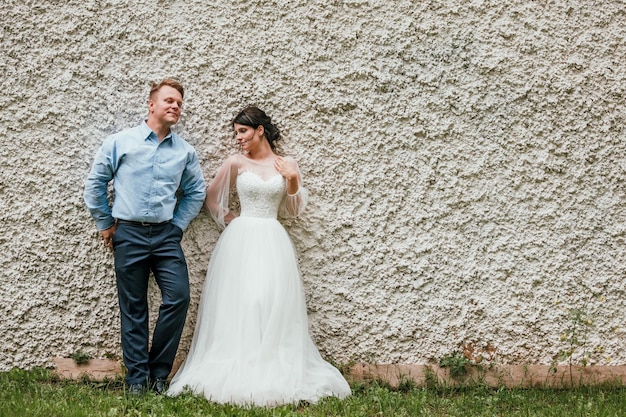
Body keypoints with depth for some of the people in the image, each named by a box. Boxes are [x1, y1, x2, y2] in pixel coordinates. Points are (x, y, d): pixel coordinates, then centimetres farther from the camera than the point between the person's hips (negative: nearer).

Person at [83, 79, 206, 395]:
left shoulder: (185, 152, 6)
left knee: (178, 298, -10)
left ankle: (159, 373, 7)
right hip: (129, 235, -2)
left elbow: (196, 192, 16)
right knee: (133, 308, 4)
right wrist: (105, 224, 7)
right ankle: (137, 378, 12)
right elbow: (95, 184, 6)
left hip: (166, 236, 2)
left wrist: (178, 225, 8)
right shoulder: (120, 142, 0)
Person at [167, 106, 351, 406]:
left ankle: (276, 374, 6)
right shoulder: (236, 162, 2)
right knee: (239, 304, -4)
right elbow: (210, 198, 12)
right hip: (241, 240, -1)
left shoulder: (286, 165, 7)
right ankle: (238, 374, 4)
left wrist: (292, 181, -5)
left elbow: (294, 210, 8)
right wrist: (228, 219, 5)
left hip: (272, 242, 1)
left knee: (274, 304, -3)